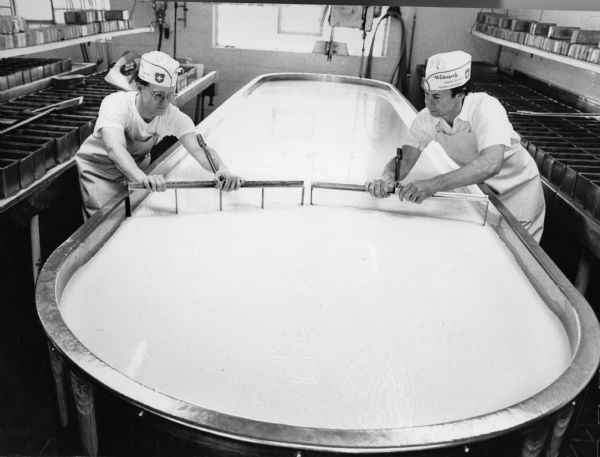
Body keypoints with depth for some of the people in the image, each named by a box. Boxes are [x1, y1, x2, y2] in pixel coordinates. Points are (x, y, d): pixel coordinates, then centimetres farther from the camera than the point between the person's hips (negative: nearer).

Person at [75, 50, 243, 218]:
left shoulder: (173, 115, -22)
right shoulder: (116, 104, -33)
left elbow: (198, 148, -34)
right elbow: (114, 149, -51)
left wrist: (222, 169, -57)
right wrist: (143, 178, -70)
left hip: (135, 169, 4)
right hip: (98, 170, -4)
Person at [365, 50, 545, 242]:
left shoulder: (486, 108, -33)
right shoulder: (427, 117, -17)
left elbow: (490, 165, -47)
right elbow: (404, 159, -16)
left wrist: (432, 185, -57)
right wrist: (387, 179, -41)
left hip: (517, 189, -4)